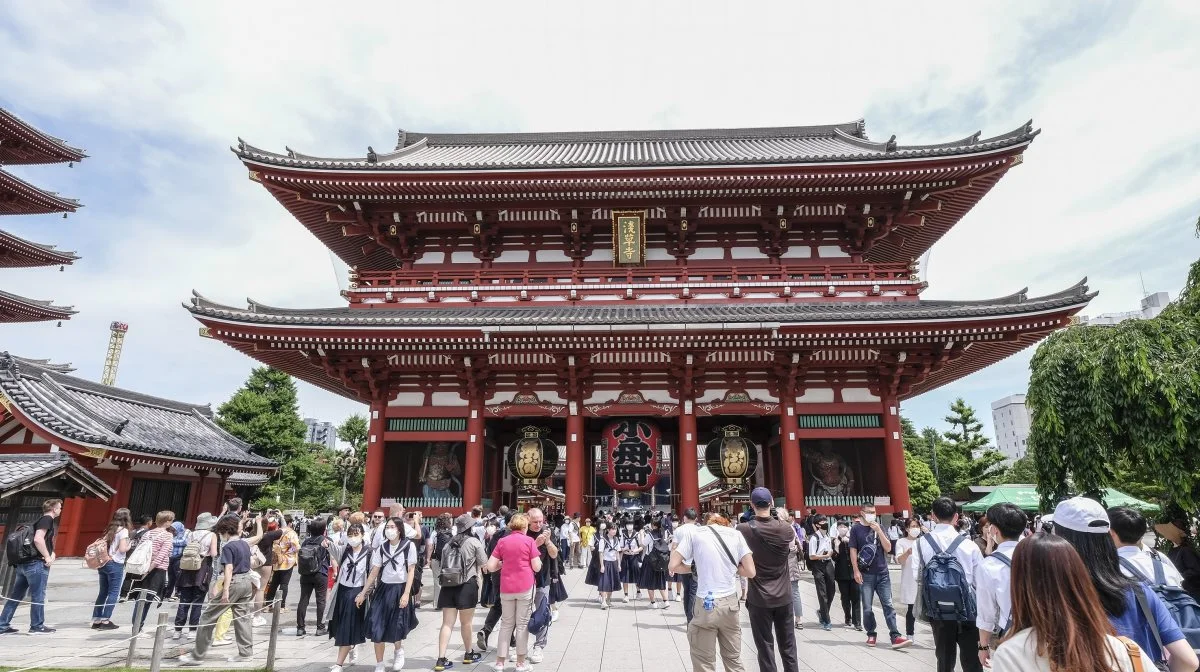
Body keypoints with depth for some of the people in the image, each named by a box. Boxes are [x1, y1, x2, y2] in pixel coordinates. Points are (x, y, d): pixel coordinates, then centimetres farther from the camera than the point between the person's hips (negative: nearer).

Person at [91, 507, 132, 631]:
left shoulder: (110, 529, 12)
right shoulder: (123, 530, -10)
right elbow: (122, 549, -16)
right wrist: (129, 546, 2)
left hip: (103, 563, 7)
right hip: (115, 565, -7)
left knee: (103, 592, 13)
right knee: (113, 593, 0)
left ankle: (96, 620, 16)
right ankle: (105, 621, 0)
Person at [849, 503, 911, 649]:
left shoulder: (879, 528, 10)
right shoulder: (856, 529, 2)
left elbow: (888, 548, 1)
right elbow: (853, 551, -1)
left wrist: (878, 530, -10)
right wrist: (856, 571, -8)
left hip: (883, 573, 2)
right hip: (866, 575, -2)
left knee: (888, 605, -3)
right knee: (867, 608, 3)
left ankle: (895, 637, -4)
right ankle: (871, 634, 16)